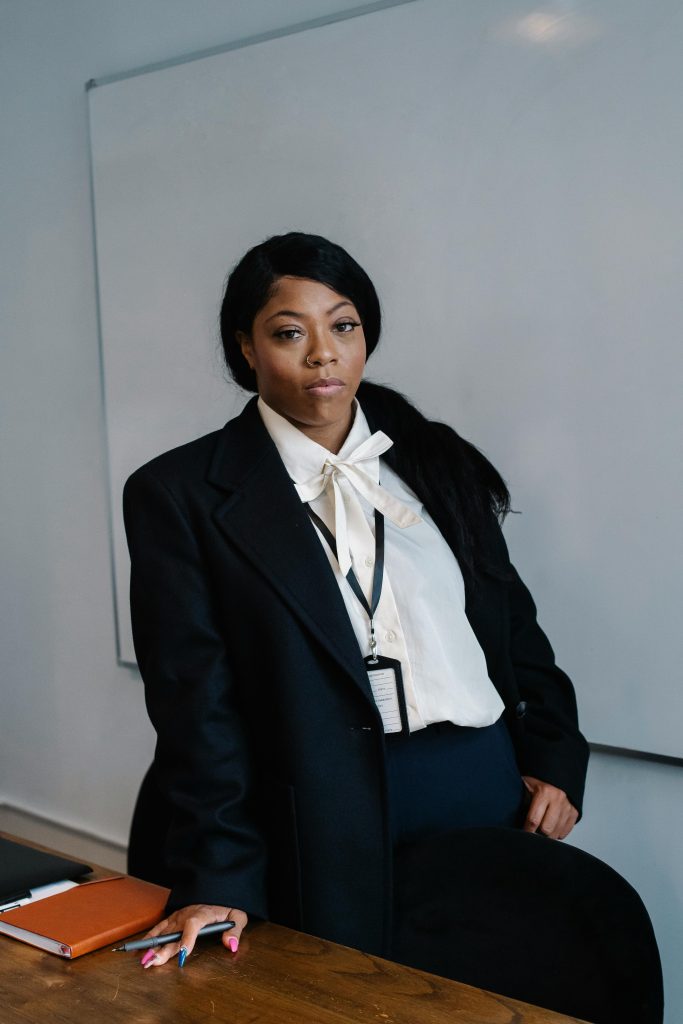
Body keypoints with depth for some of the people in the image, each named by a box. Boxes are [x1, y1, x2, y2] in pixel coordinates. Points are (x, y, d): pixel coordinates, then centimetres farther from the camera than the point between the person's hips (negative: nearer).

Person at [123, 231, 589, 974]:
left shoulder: (437, 459, 12)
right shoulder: (181, 493, -1)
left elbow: (513, 619, 16)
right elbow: (194, 694, -7)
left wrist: (553, 756, 6)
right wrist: (216, 874, -12)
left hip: (492, 786, 4)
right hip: (332, 821, -4)